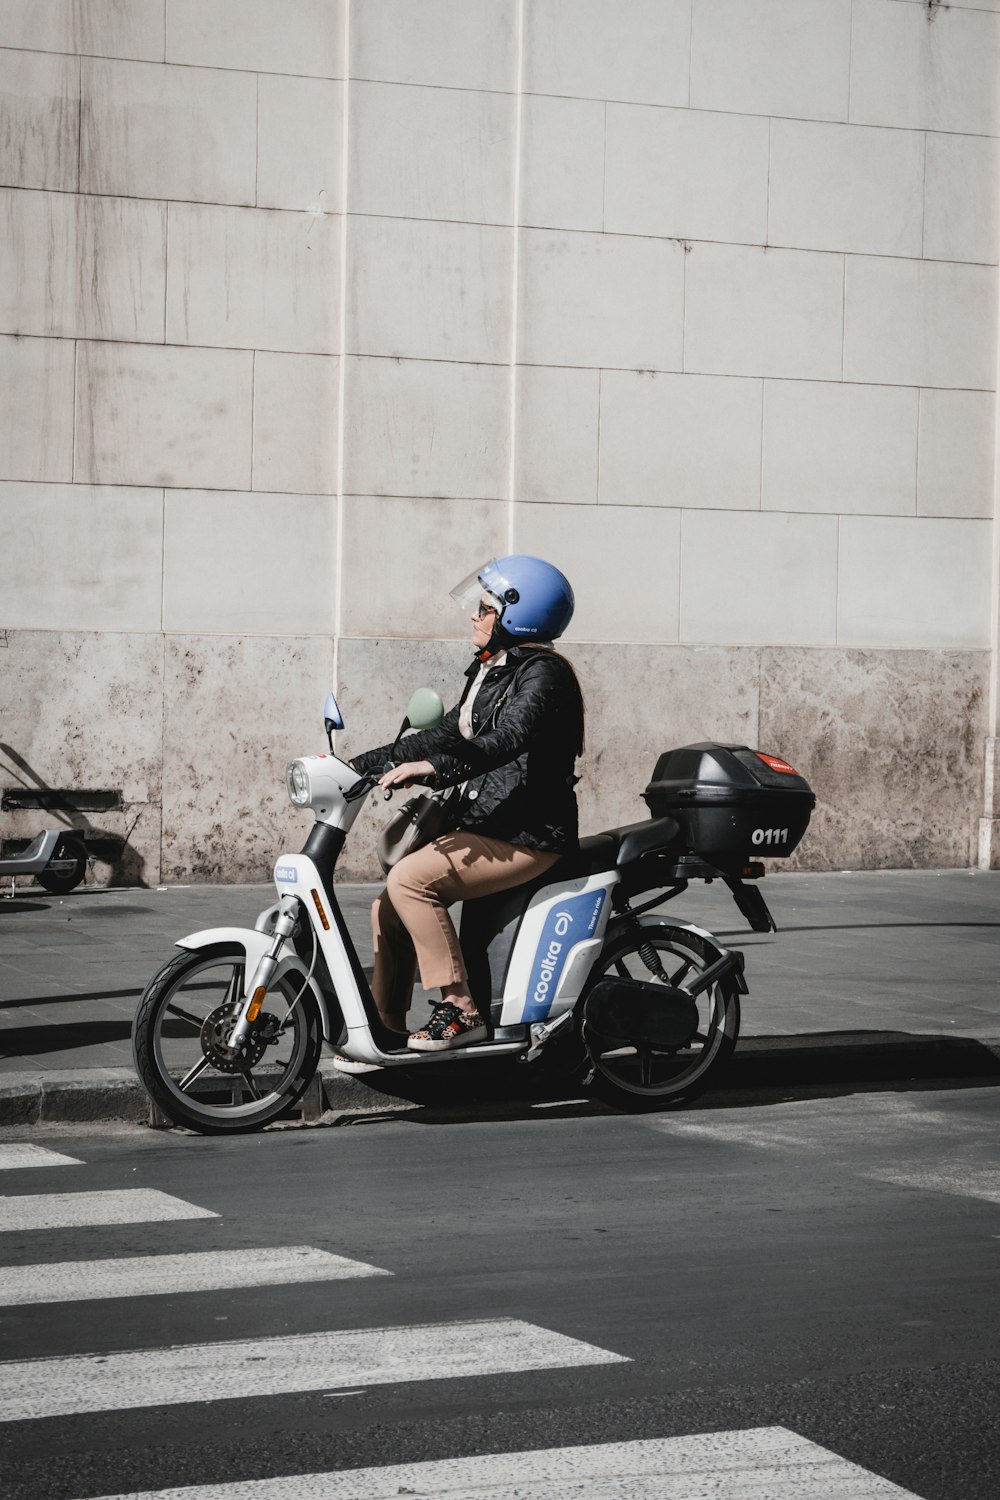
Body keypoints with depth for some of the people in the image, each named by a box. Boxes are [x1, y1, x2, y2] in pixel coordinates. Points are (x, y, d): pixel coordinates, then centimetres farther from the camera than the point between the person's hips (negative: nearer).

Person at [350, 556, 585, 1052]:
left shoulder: (542, 674, -12)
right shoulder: (489, 671, 19)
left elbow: (507, 739, -29)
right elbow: (446, 735, 22)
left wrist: (437, 768, -42)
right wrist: (362, 765, 16)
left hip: (527, 837, -10)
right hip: (484, 825, 10)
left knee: (409, 880, -24)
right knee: (388, 907, 4)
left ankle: (460, 1009, -20)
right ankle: (384, 1029, 11)